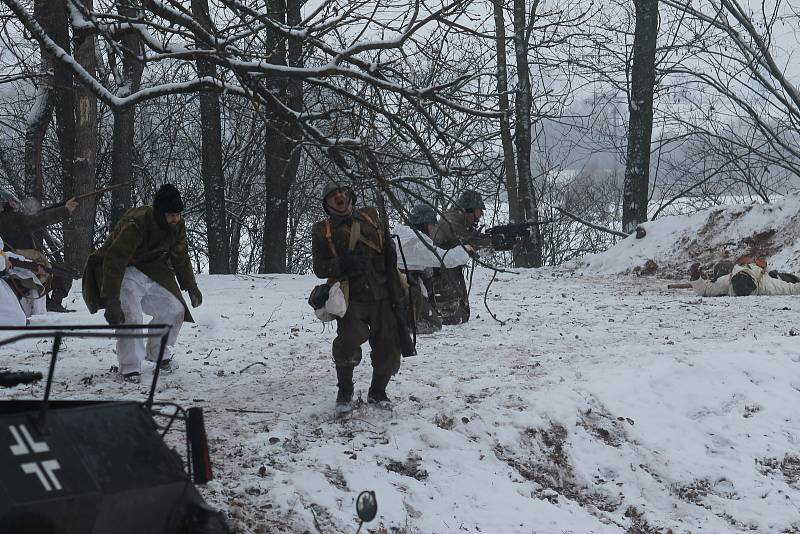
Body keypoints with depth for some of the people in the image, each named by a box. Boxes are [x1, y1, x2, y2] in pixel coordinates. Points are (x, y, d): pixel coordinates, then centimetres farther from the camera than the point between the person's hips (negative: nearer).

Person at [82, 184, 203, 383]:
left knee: (174, 310, 4)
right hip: (124, 271, -7)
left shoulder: (177, 227, -11)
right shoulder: (135, 224, -35)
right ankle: (130, 368, -12)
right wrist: (111, 300, -42)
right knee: (131, 316, -23)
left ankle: (159, 354, 26)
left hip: (152, 270, 7)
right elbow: (114, 262, -37)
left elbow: (181, 257, 9)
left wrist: (191, 287, 16)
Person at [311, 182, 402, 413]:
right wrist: (343, 265, -16)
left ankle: (377, 392, 24)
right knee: (349, 342, -22)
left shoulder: (370, 217, 14)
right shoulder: (322, 231, 7)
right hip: (352, 298, -3)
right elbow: (320, 268, 2)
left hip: (382, 295, 3)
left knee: (389, 346, 1)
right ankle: (344, 392, 1)